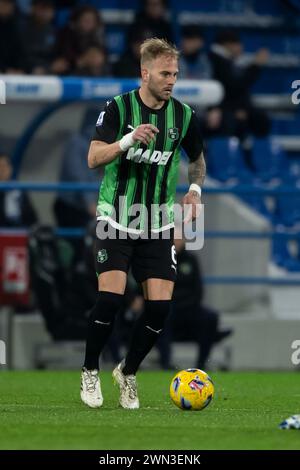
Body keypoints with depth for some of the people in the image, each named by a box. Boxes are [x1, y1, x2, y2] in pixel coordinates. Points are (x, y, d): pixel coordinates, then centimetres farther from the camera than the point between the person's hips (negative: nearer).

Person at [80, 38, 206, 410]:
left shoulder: (184, 115, 2)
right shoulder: (118, 108, -8)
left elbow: (197, 159, 20)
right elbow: (93, 158, -16)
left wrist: (195, 188, 3)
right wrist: (129, 140, -31)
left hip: (157, 224, 3)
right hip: (116, 218, -3)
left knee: (160, 305, -7)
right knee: (110, 298, -16)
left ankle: (128, 372, 16)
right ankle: (90, 372, 6)